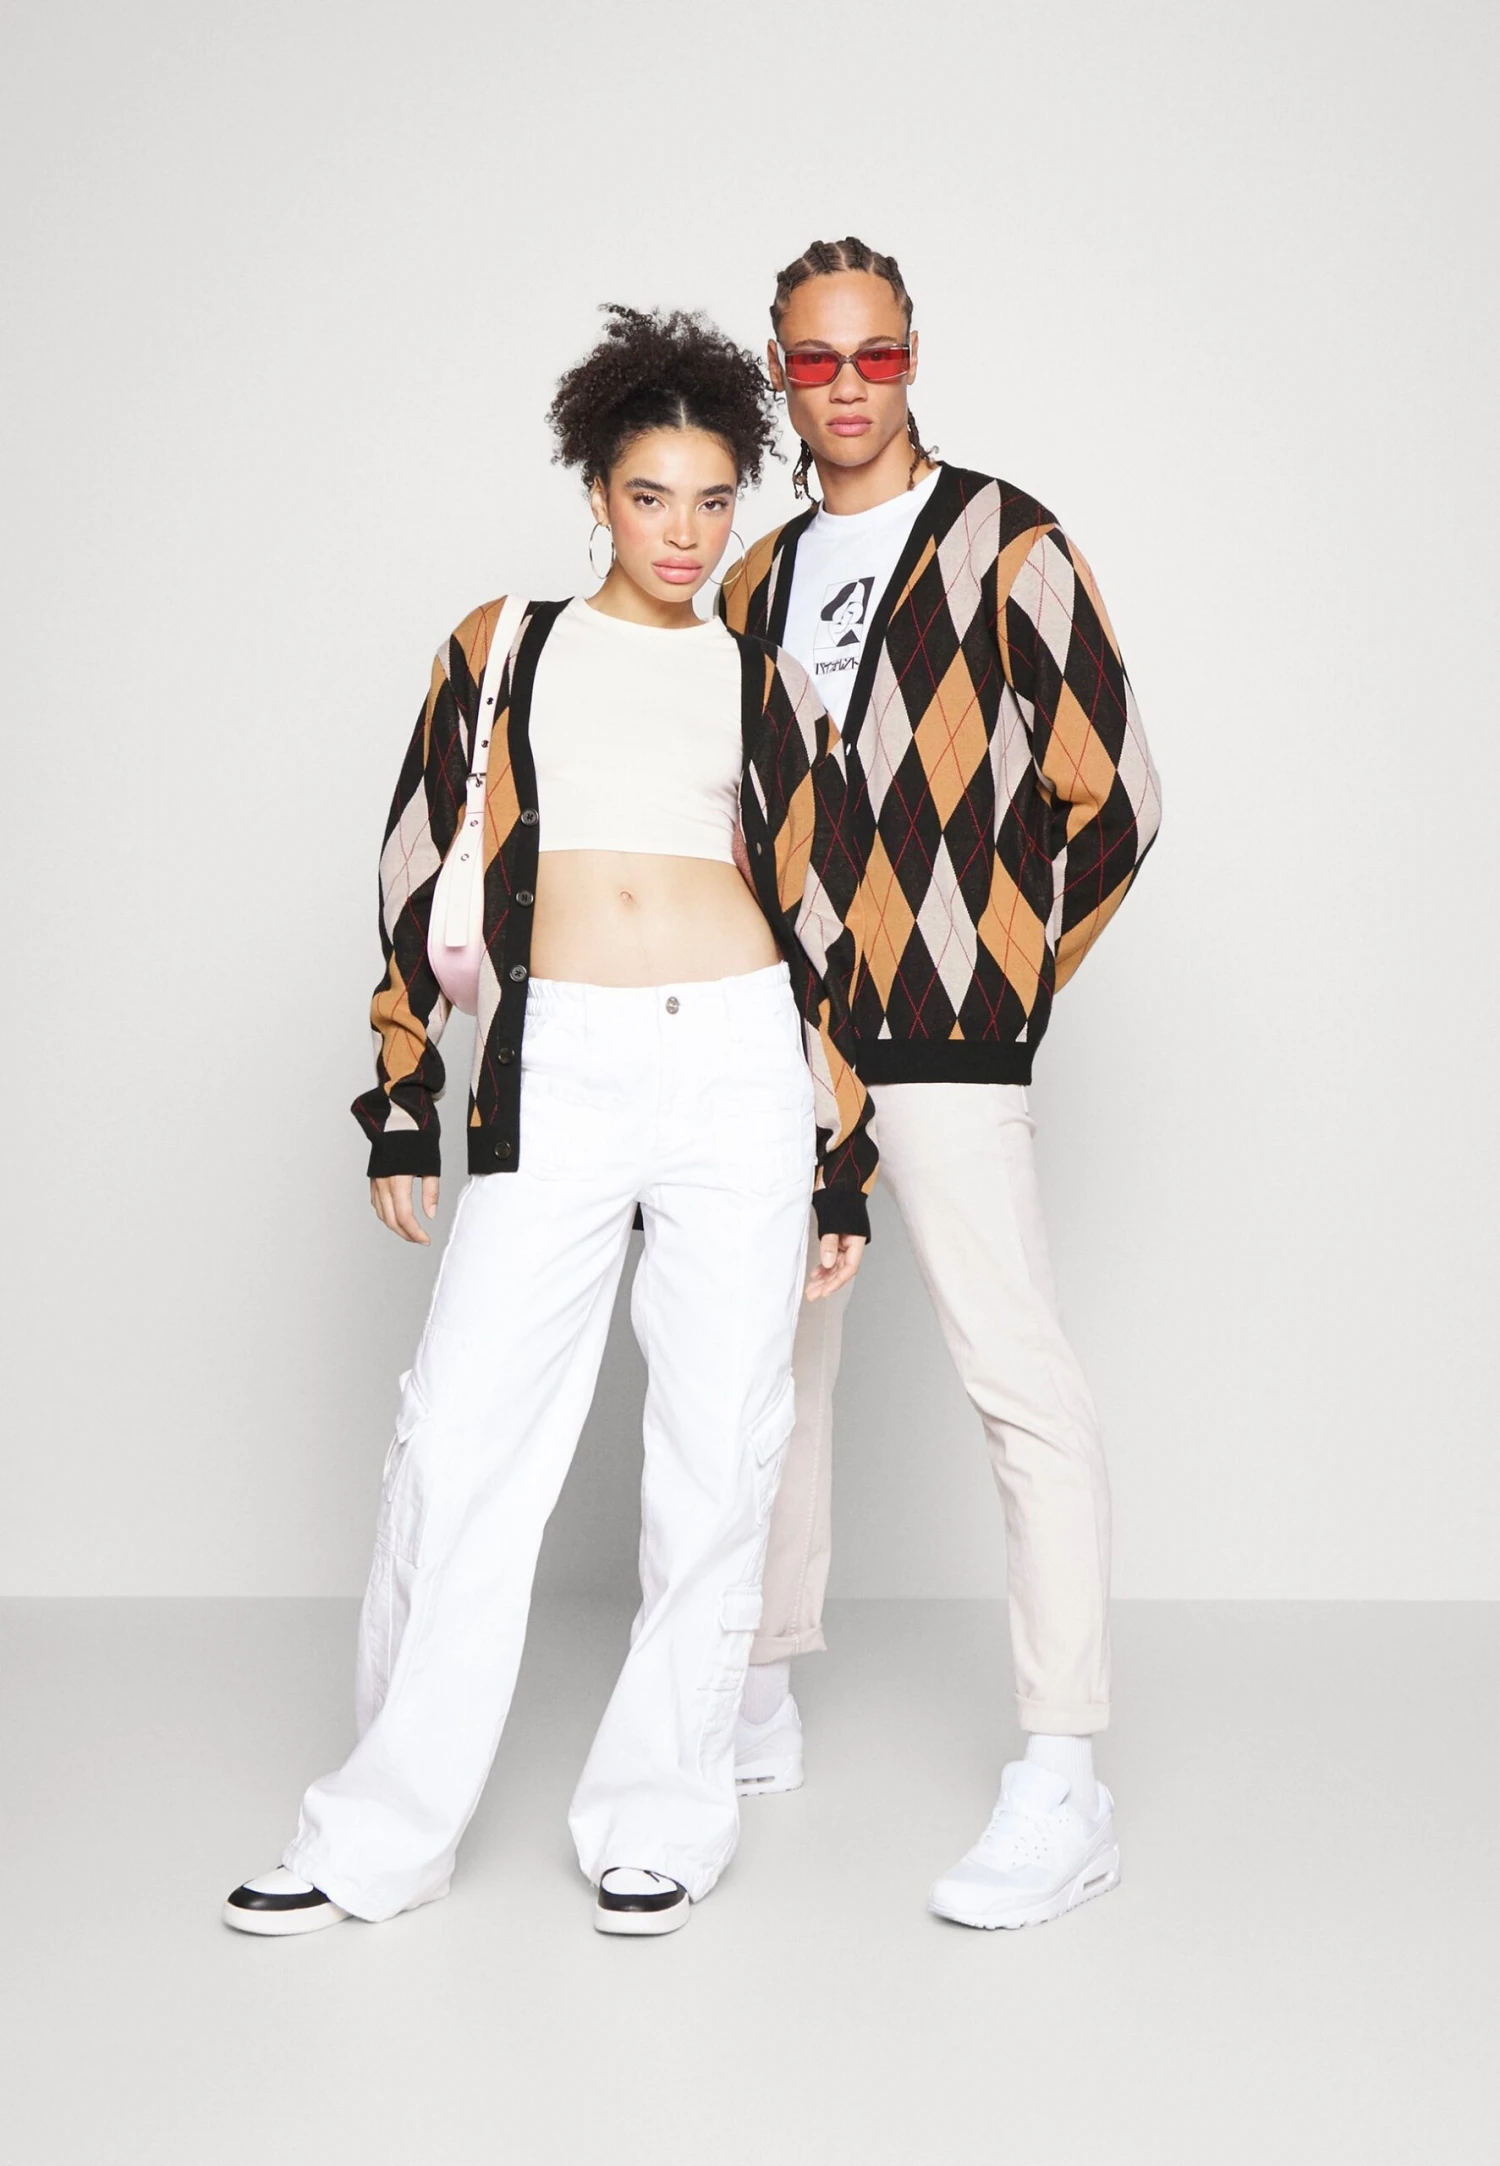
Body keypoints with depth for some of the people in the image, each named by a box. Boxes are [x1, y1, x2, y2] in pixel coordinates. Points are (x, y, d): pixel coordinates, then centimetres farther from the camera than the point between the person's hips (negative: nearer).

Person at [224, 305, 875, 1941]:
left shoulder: (768, 690, 14)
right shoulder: (503, 650, 12)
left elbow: (821, 927, 13)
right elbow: (419, 875, 10)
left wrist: (845, 1164, 10)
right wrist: (400, 1108, 5)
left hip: (740, 1070, 1)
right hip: (556, 1074, -1)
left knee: (716, 1455, 2)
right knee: (460, 1439, -3)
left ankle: (663, 1817, 18)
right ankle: (381, 1834, 11)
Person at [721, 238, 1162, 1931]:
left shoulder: (1005, 546, -1)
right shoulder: (758, 581, 17)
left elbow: (1113, 794, -2)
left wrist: (1008, 981, -1)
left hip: (939, 1031, -6)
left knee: (1016, 1378, -11)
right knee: (773, 1357, 13)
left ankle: (1063, 1782, -6)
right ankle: (760, 1708, 27)